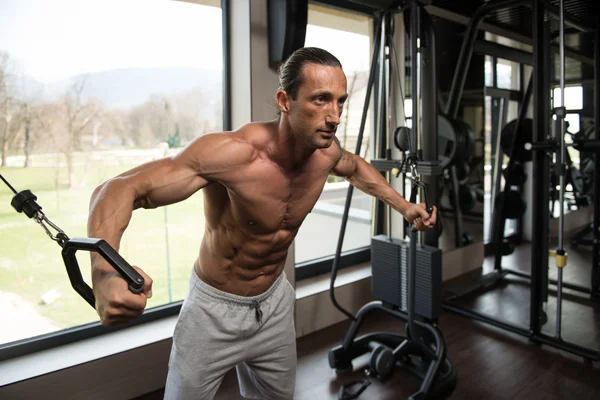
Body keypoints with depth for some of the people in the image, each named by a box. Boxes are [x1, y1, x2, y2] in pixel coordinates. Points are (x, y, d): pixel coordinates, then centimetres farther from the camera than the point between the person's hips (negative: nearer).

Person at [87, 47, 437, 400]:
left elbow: (355, 167, 14)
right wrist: (106, 274, -54)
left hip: (275, 301, 6)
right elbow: (120, 188, -35)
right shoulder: (234, 152, -33)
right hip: (215, 308, -5)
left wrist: (404, 206, 12)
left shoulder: (327, 151, -12)